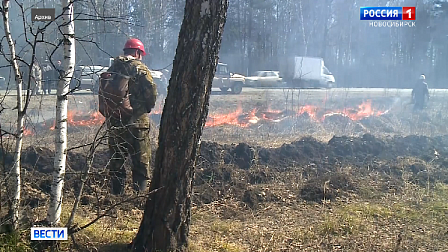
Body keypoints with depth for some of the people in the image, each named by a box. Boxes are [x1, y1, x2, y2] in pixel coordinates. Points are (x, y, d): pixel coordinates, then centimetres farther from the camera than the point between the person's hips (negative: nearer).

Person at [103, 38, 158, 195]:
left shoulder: (111, 70, 10)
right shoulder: (140, 68, -6)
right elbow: (151, 92, -12)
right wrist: (147, 108, 4)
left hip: (114, 121, 5)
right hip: (136, 121, -5)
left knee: (116, 160, 12)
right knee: (141, 160, 3)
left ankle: (117, 193, 16)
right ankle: (140, 192, 2)